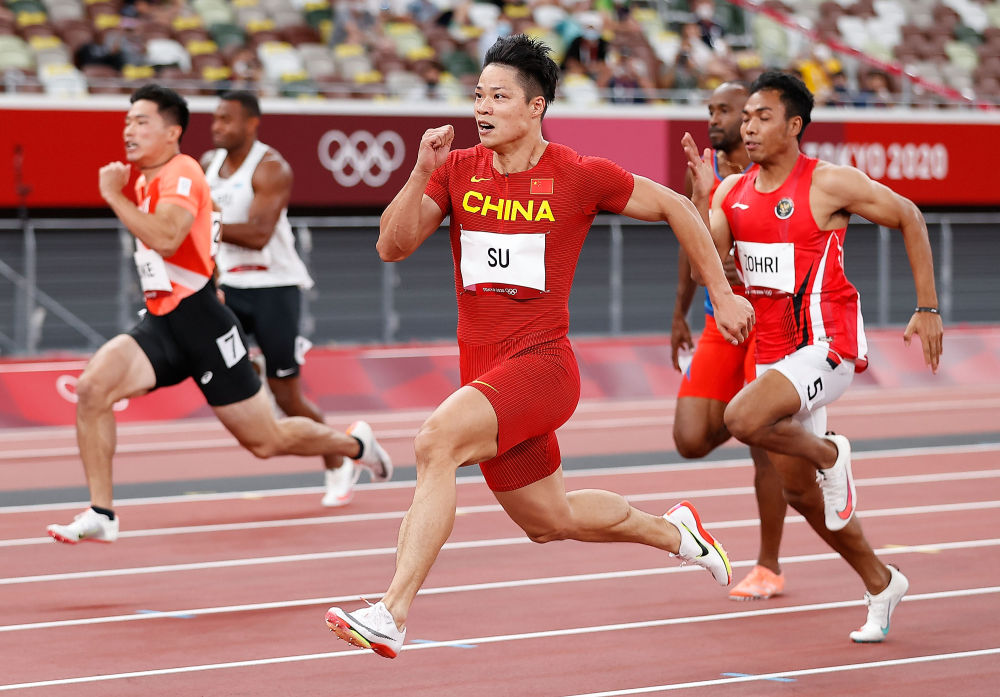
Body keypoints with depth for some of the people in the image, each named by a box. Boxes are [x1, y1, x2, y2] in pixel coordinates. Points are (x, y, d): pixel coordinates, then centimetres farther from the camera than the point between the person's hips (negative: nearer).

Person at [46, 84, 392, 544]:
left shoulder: (181, 172, -14)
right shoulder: (145, 179, 14)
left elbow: (166, 238, -33)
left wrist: (114, 195, -26)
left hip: (201, 324, -8)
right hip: (161, 325, 8)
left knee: (266, 442, 3)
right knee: (92, 386, -19)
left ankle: (354, 444, 32)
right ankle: (100, 515, -14)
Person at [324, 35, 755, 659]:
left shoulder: (581, 176, -5)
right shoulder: (457, 169, 5)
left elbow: (676, 208, 7)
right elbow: (393, 247, -2)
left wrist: (722, 295, 8)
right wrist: (422, 174, -16)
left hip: (542, 363, -6)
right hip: (483, 368, 6)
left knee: (437, 441, -31)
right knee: (548, 521, 18)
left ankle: (393, 614, -34)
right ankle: (671, 531, 46)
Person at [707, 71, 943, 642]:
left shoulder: (829, 184, -10)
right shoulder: (734, 192, 6)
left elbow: (910, 218, -1)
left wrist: (928, 309, -1)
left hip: (828, 346, -7)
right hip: (775, 351, 7)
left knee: (743, 418, -30)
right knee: (798, 490, 12)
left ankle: (829, 453, 0)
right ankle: (881, 583, 30)